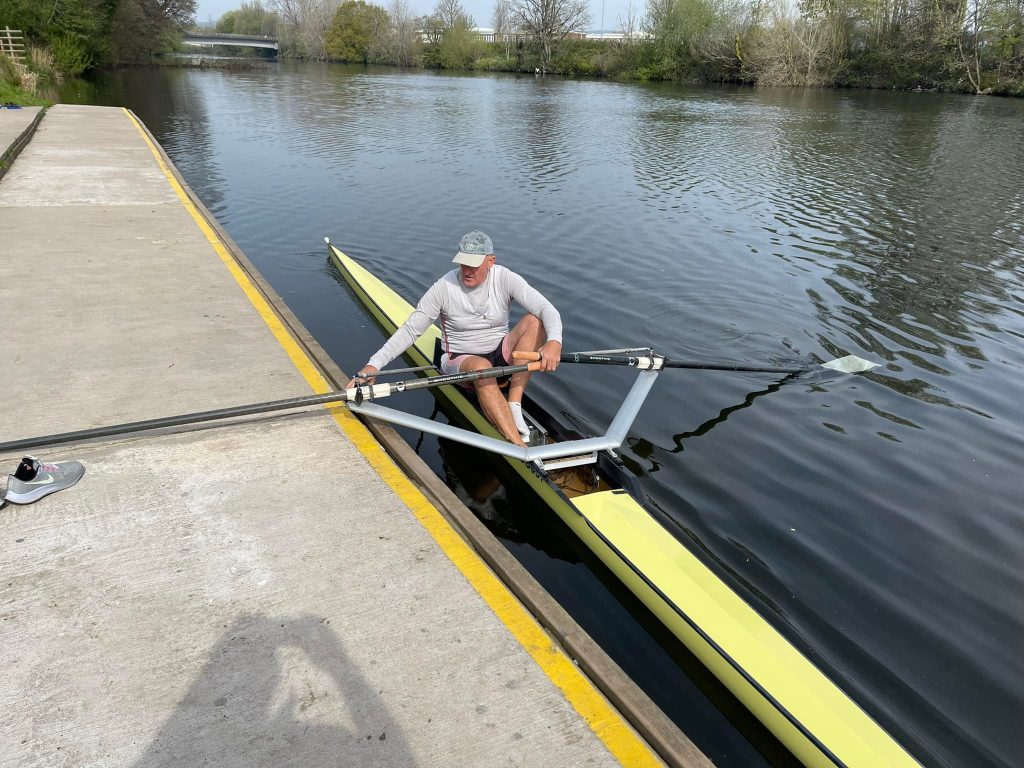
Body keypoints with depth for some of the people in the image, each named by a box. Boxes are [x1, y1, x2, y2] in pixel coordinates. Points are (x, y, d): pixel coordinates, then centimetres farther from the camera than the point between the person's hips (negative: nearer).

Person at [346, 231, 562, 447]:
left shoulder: (504, 279, -9)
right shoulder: (445, 287, -12)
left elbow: (547, 309, -18)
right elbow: (410, 330, -12)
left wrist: (554, 342, -41)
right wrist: (373, 364, -23)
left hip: (501, 355, 3)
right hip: (460, 360, -3)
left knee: (534, 321, -23)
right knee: (481, 367, -39)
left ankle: (514, 407, -28)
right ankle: (520, 448, -50)